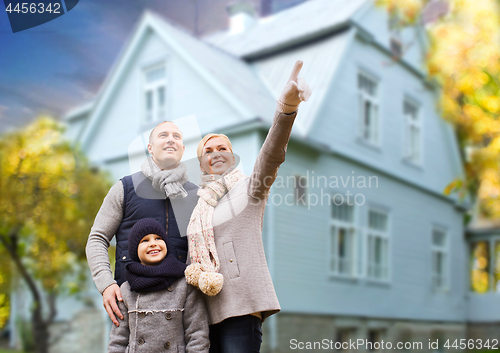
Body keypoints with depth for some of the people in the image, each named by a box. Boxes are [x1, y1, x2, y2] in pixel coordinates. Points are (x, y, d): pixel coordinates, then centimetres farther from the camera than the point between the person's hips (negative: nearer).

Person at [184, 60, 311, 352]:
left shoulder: (249, 189, 4)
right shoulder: (199, 205, 21)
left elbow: (271, 155, -14)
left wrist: (288, 105, -31)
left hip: (241, 305, -6)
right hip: (208, 308, 6)